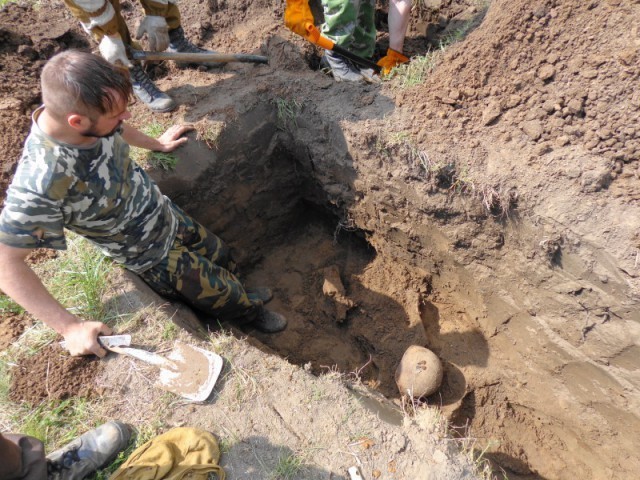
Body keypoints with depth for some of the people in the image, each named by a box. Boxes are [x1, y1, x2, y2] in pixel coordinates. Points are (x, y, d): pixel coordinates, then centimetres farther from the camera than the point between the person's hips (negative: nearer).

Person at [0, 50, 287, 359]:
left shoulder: (80, 112, -18)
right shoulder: (39, 184, -37)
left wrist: (156, 144, 21)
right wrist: (70, 327, -27)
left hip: (168, 215, 6)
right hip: (153, 256, -6)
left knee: (222, 259, 26)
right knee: (223, 295, 13)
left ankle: (240, 298, 59)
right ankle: (252, 312, 48)